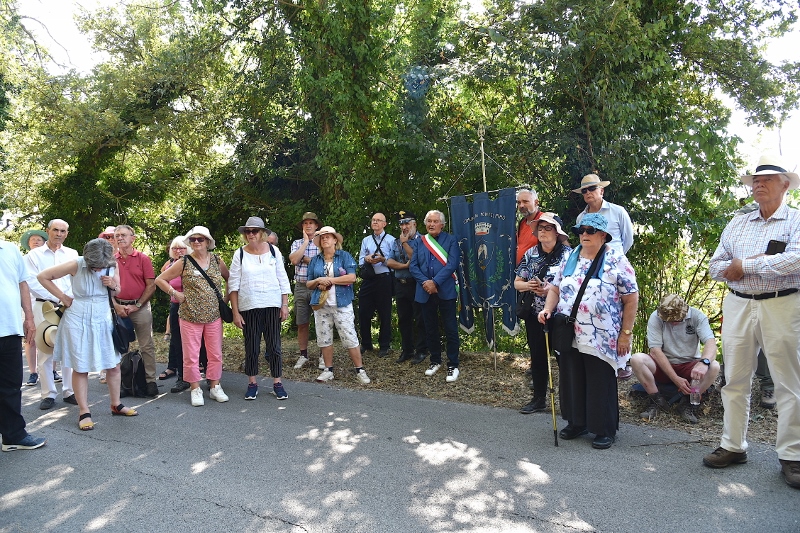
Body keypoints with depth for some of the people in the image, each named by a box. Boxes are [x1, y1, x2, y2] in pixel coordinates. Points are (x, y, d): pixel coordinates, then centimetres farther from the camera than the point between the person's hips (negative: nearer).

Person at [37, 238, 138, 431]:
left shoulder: (112, 266, -4)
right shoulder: (76, 265, -15)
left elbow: (119, 291, 10)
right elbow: (43, 276, -6)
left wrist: (113, 285, -14)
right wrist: (63, 297, -7)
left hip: (103, 319, 4)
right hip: (78, 320, -4)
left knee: (114, 365, 7)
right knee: (80, 368, 3)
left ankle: (116, 405, 23)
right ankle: (84, 413, 12)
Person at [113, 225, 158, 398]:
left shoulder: (143, 259, -1)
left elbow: (151, 286, -4)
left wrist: (136, 305, -9)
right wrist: (116, 306, -5)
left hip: (140, 307, -3)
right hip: (118, 308, 3)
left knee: (147, 346, -1)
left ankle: (150, 380, 5)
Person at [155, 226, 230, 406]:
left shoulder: (217, 261, 5)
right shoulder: (183, 263, -1)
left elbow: (230, 279, 19)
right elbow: (160, 279, 4)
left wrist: (226, 298, 8)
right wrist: (175, 294, -4)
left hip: (214, 316, 2)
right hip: (190, 316, -2)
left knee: (216, 354, 7)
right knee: (191, 355, 2)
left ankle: (215, 387, 21)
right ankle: (195, 389, 16)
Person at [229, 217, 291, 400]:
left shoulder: (273, 251, 2)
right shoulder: (240, 254, 0)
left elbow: (283, 279, 5)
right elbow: (233, 284, 0)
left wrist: (285, 305, 1)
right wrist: (235, 312, -5)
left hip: (272, 306, 0)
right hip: (248, 307, 0)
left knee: (274, 345, 3)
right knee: (251, 347, 6)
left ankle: (277, 383, 15)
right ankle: (252, 383, 20)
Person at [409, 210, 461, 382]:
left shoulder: (451, 240, 1)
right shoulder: (419, 242, 11)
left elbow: (452, 264, -11)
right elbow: (413, 266, 4)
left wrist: (435, 282, -17)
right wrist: (424, 282, -12)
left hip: (446, 290, -4)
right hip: (425, 291, 4)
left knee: (450, 329, -1)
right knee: (430, 329, 12)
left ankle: (453, 365, 8)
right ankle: (435, 361, 27)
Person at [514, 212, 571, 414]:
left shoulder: (567, 253, -7)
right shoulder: (531, 254, 7)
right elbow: (517, 282, 9)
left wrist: (551, 289, -25)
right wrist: (528, 285, -13)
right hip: (534, 315, 4)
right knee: (537, 357, 13)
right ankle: (539, 399, 27)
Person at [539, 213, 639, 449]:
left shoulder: (617, 261, -5)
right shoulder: (569, 259, 10)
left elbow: (631, 298, -6)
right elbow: (555, 288, 15)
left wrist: (626, 333, -9)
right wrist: (547, 309, -5)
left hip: (601, 339, -5)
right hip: (570, 337, 5)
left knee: (601, 385, 4)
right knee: (572, 381, 13)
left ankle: (605, 430, 20)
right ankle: (577, 422, 30)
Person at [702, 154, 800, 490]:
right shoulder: (737, 224, 13)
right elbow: (715, 266, 8)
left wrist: (743, 266, -12)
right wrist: (764, 263, -8)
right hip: (738, 307, 4)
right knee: (735, 380, 8)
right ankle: (733, 447, 19)